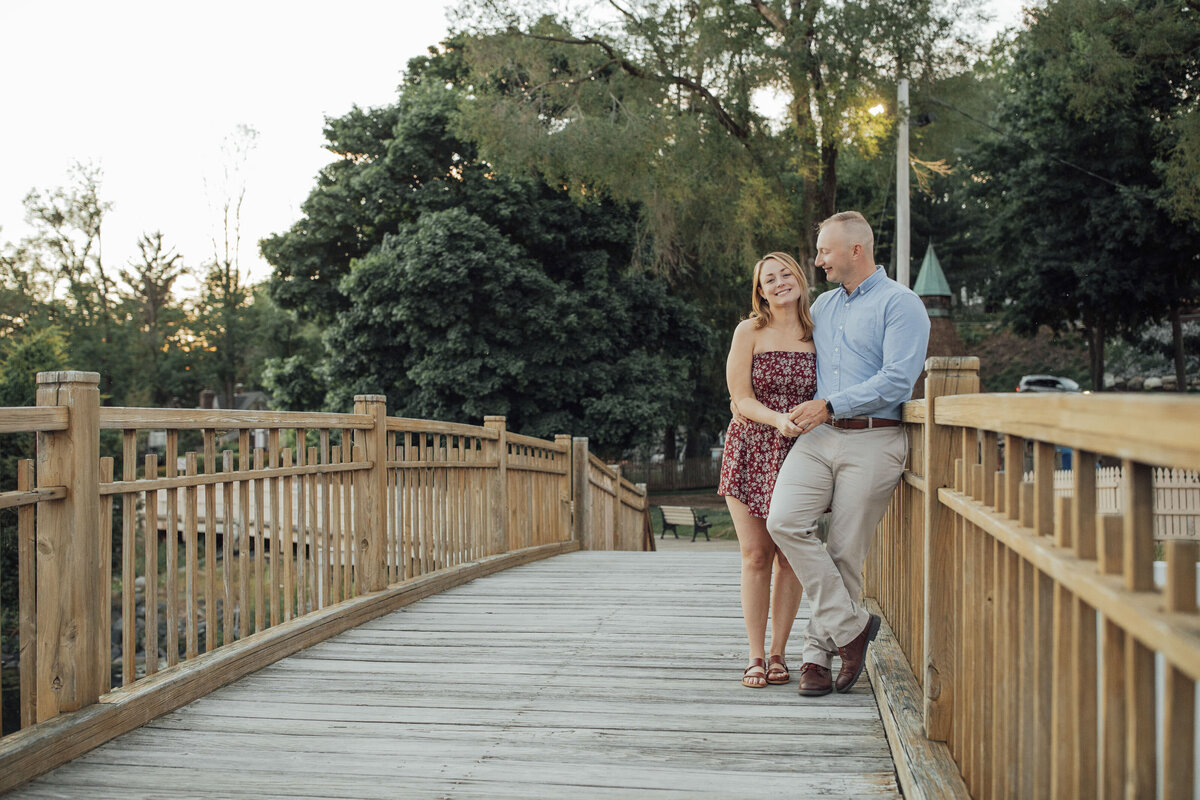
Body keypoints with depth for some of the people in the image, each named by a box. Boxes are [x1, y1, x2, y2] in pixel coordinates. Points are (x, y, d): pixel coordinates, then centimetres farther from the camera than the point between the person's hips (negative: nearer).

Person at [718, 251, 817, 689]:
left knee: (791, 556, 2)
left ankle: (778, 653, 14)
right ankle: (755, 656, 7)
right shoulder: (749, 332, 0)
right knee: (756, 556, -2)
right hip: (752, 450, -2)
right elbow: (742, 400, -6)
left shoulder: (816, 335, 6)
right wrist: (777, 419, -22)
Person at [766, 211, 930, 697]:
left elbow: (897, 380, -13)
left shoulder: (900, 304, -2)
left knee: (846, 552, -3)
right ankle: (850, 625, -6)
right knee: (784, 521, -16)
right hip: (818, 437, 5)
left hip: (872, 442, -5)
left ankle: (818, 652, 11)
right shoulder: (822, 306, 20)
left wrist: (829, 405, -15)